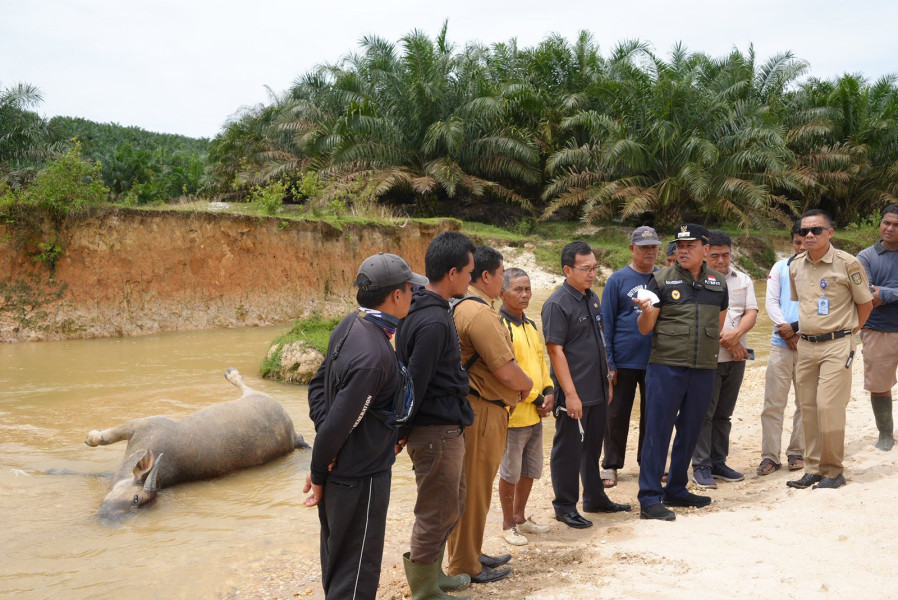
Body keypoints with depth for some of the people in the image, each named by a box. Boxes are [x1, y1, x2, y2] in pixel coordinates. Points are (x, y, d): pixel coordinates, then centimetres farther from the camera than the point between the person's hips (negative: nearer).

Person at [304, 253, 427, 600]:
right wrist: (318, 475, -11)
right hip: (361, 477, -9)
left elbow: (318, 385, 8)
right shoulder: (374, 354, -28)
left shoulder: (351, 324, 1)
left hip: (339, 468, 9)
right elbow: (340, 421, -26)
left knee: (337, 558, 23)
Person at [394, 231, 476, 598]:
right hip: (436, 431, -10)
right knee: (436, 515, 4)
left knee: (452, 508, 23)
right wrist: (402, 433, -11)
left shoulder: (425, 308, 8)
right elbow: (414, 384, -22)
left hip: (446, 428, 10)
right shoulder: (433, 322, -24)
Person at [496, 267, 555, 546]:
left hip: (535, 414, 8)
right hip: (514, 414, -8)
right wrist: (534, 398, -13)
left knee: (531, 470, 17)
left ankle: (520, 517, 33)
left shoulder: (531, 326, 13)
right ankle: (508, 525, 19)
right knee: (510, 472, 4)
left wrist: (548, 391, 2)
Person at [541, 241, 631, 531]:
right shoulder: (557, 304, -14)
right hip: (574, 394, -8)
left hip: (598, 391, 8)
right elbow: (555, 351, -18)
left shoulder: (592, 298, 12)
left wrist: (607, 380, 18)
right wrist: (571, 394, -20)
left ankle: (595, 498, 32)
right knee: (568, 450, 3)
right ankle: (565, 506, 15)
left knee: (593, 447, 19)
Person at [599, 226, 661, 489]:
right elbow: (606, 324, -3)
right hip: (624, 361, -3)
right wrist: (609, 363, -8)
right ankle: (610, 466, 18)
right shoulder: (618, 280, -4)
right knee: (617, 415, 6)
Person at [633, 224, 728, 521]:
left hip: (704, 370, 5)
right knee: (658, 431, -4)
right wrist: (646, 311, -23)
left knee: (690, 431, 13)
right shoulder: (662, 280, -2)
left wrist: (708, 349, 17)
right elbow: (645, 329, -4)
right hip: (666, 366, -4)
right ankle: (649, 499, 1)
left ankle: (676, 490, 26)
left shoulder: (718, 282, 10)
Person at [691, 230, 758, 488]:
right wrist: (726, 341, -11)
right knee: (704, 413, -3)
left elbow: (751, 313, 5)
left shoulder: (743, 280, 14)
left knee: (724, 413, 12)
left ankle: (718, 462, 21)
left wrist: (736, 334, -14)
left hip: (736, 357, 5)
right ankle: (701, 467, 3)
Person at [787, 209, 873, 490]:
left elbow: (865, 303, 0)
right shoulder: (795, 267, 7)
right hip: (805, 345, 6)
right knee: (808, 408, 8)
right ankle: (813, 469, 18)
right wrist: (806, 329, 14)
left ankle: (833, 471, 4)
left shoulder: (847, 263, -9)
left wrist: (849, 331, 3)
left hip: (836, 345, -6)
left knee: (829, 407, -10)